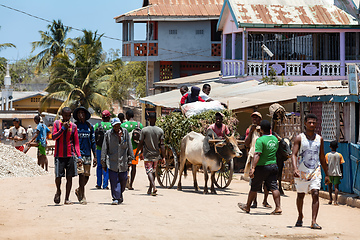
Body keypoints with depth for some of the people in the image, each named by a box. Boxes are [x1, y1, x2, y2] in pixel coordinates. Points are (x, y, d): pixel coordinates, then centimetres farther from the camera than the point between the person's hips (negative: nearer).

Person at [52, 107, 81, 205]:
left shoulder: (73, 126, 6)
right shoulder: (57, 123, 4)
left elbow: (76, 142, 8)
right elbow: (54, 136, -7)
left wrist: (79, 156, -1)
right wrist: (63, 128, -16)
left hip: (70, 155, 1)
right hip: (59, 155, -1)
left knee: (69, 177, 0)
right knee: (58, 175, -7)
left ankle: (67, 198, 7)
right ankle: (58, 191, 23)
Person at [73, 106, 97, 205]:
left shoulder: (89, 126, 10)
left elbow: (93, 142, 13)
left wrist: (95, 156, 9)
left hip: (87, 154, 4)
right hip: (78, 153, -4)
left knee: (86, 176, 6)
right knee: (81, 174, -13)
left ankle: (79, 190, 32)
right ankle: (82, 197, -9)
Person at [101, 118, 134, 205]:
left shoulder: (125, 132, 6)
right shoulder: (108, 133, 1)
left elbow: (129, 146, 12)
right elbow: (104, 148, 4)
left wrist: (130, 157, 10)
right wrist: (103, 162, 3)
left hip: (123, 161, 2)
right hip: (112, 161, -2)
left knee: (123, 179, 9)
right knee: (114, 181, -8)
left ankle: (120, 194, 32)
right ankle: (116, 198, -4)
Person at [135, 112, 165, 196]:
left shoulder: (144, 130, -9)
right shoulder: (160, 131, -2)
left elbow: (141, 144, -6)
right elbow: (162, 145, -5)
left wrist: (136, 153, 5)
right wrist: (163, 157, -3)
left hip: (147, 155, -3)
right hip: (156, 154, 3)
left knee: (149, 171, -5)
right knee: (153, 171, 17)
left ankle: (154, 187, -26)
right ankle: (150, 189, 25)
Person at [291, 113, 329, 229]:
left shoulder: (319, 139, 7)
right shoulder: (299, 138, -2)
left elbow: (322, 157, 15)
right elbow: (294, 154, -10)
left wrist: (326, 174, 15)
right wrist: (295, 169, -27)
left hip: (315, 171, 1)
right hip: (301, 171, -1)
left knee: (315, 194, -15)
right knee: (300, 195, 12)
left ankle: (314, 221, -20)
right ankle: (300, 216, 36)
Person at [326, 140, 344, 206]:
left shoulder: (327, 155, -3)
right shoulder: (339, 155, -1)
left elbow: (326, 165, -4)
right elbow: (341, 165, 2)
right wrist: (341, 173, 11)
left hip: (330, 173, 0)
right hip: (337, 173, 0)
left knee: (330, 185, 18)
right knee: (336, 187, 0)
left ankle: (331, 199, 14)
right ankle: (335, 200, -11)